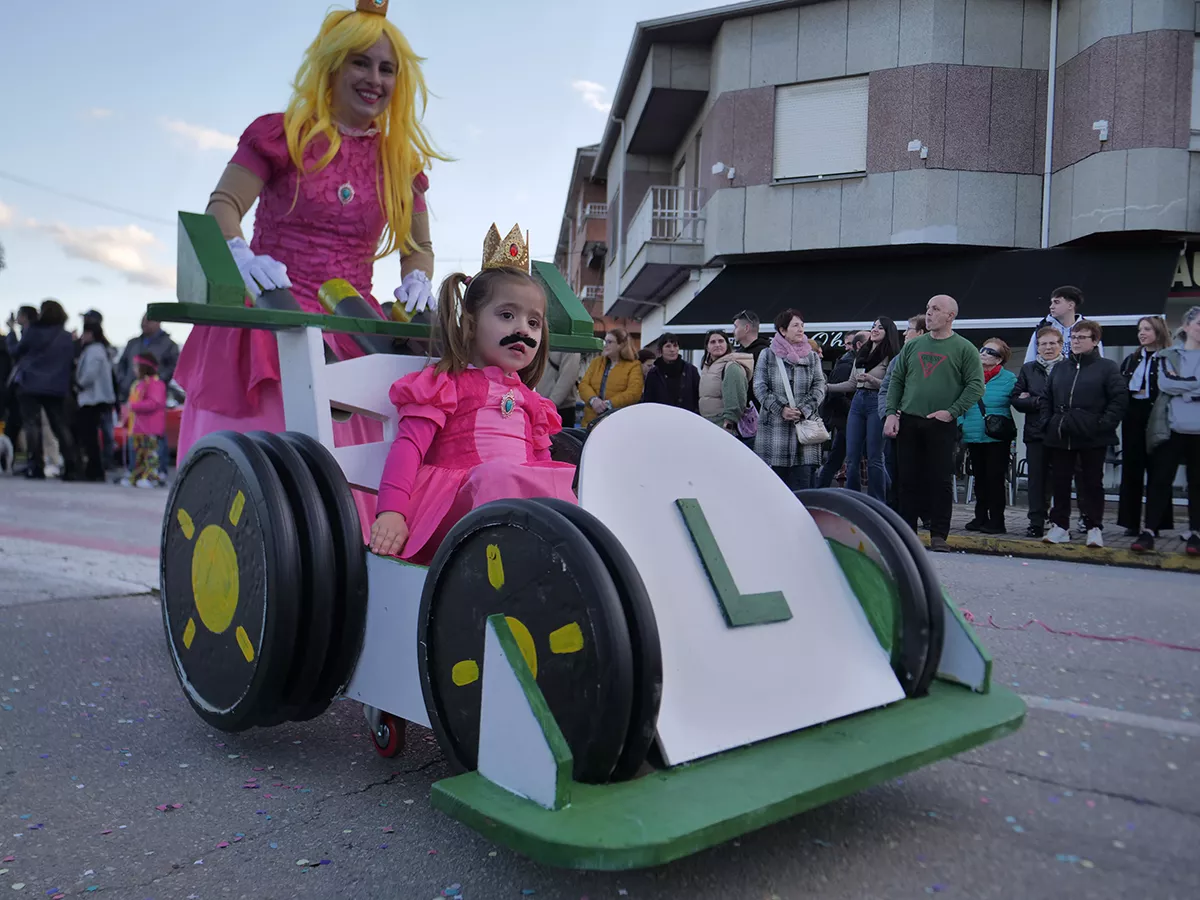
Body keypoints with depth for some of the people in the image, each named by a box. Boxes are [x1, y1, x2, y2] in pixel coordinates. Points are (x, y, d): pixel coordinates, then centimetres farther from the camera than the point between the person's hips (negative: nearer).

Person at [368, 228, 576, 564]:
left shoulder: (529, 400, 30)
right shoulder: (447, 384, 11)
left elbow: (542, 463, 25)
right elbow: (408, 446, -1)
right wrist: (391, 512, -16)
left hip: (527, 493, 6)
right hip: (460, 495, -5)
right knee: (499, 475, -36)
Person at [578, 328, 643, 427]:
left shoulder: (634, 365, 1)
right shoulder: (596, 362, 16)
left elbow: (634, 393, -12)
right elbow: (583, 384, 5)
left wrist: (609, 404, -20)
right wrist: (593, 399, -16)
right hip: (591, 420, 4)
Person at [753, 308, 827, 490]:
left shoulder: (812, 357, 12)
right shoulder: (767, 355, 5)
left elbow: (819, 387, 6)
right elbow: (760, 388, 0)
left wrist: (803, 409, -10)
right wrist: (781, 409, -13)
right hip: (774, 427, -2)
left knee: (801, 484, -1)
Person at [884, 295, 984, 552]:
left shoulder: (963, 348, 0)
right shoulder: (913, 345, 12)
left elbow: (976, 385, -4)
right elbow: (896, 380, 13)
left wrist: (952, 411, -13)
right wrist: (891, 413, 2)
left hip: (941, 425, -4)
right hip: (908, 423, 4)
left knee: (941, 480, -1)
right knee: (909, 480, 7)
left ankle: (938, 535, 6)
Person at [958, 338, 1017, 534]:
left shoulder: (1009, 379, -2)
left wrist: (1011, 433, -12)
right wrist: (960, 426, 5)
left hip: (997, 439, -5)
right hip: (973, 437, 5)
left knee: (995, 479, -2)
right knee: (979, 479, 12)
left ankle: (996, 521, 5)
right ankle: (981, 518, 21)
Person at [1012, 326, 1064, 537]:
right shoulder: (1028, 369, 12)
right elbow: (1016, 399, 7)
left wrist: (1033, 400, -11)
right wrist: (1040, 402, -9)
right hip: (1036, 432, 3)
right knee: (1037, 479, 5)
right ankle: (1036, 523, 10)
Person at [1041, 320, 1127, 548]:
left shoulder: (1107, 368, -1)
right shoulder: (1059, 369, 13)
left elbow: (1120, 398, -7)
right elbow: (1047, 399, 16)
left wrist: (1105, 424, -14)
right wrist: (1051, 424, 6)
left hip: (1092, 438, -4)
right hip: (1060, 437, 4)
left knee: (1092, 483, 4)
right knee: (1060, 482, 8)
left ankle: (1094, 528, 11)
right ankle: (1060, 526, 16)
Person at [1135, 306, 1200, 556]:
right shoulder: (1168, 355, 6)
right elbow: (1164, 383, -10)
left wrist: (1180, 385, -9)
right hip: (1173, 427, -1)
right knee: (1161, 479, -1)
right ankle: (1149, 531, 3)